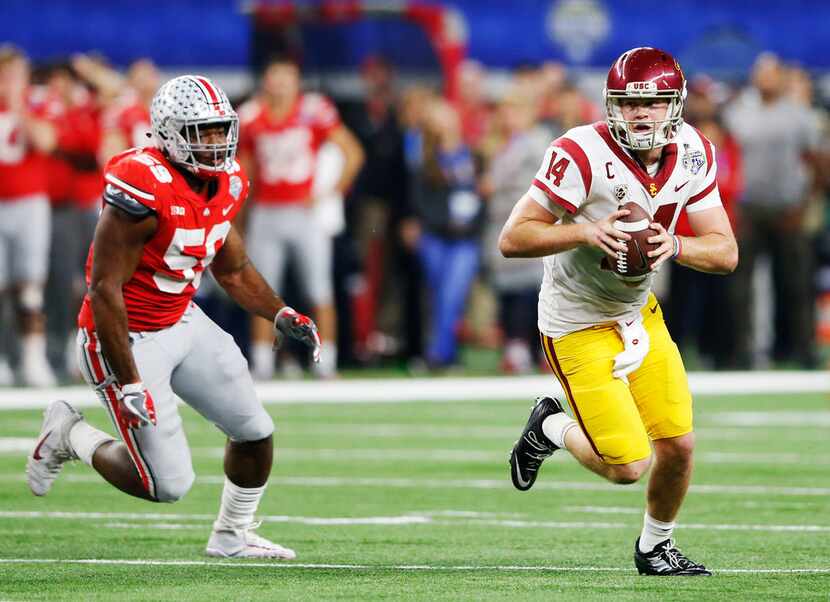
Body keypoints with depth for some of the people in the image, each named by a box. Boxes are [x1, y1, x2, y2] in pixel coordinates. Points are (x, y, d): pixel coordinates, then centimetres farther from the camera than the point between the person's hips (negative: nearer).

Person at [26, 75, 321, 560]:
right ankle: (70, 436, 16)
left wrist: (281, 315, -1)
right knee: (168, 485, -8)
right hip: (128, 338, -8)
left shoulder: (225, 185, -1)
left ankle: (233, 536, 32)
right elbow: (104, 289, -26)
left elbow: (234, 270, 16)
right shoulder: (144, 190, -28)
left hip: (184, 323, 8)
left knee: (256, 431, 8)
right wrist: (128, 384, -27)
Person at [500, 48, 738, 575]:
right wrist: (586, 232, -38)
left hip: (639, 312, 6)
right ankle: (551, 428, 23)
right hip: (579, 327, -6)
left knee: (678, 444, 3)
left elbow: (725, 253, -6)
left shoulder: (693, 153, -7)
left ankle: (656, 546, 32)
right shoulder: (582, 155, -27)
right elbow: (513, 239, -25)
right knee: (628, 466, -9)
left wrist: (675, 246, -26)